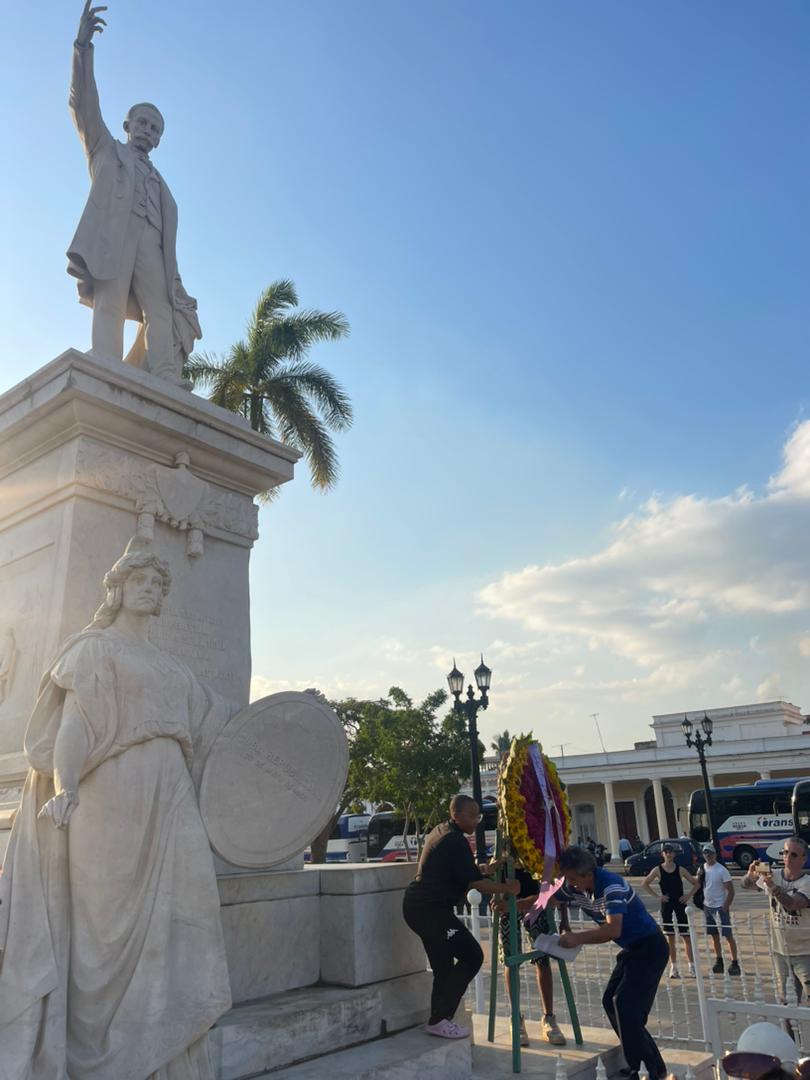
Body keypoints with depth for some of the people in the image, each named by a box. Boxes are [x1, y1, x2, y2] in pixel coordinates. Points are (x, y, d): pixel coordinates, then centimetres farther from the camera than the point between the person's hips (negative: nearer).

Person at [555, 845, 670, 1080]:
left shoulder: (611, 885, -29)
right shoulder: (574, 888, -5)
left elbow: (613, 929, -38)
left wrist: (577, 938, -30)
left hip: (650, 947, -9)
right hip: (631, 949, 9)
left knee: (625, 1006, -16)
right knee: (611, 1003, 8)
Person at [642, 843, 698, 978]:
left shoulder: (680, 870, -2)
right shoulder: (658, 870, -4)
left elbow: (696, 883, 5)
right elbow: (645, 883, 2)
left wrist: (688, 895, -5)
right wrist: (657, 896, -5)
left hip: (680, 904, 0)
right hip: (666, 905, 0)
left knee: (686, 936, 3)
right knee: (669, 937, 4)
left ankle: (691, 966, 12)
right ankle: (673, 968, 11)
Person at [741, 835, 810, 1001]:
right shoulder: (773, 875, -3)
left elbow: (790, 904, -32)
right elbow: (746, 885, 4)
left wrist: (772, 885, -48)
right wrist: (751, 876, -19)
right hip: (780, 950, 4)